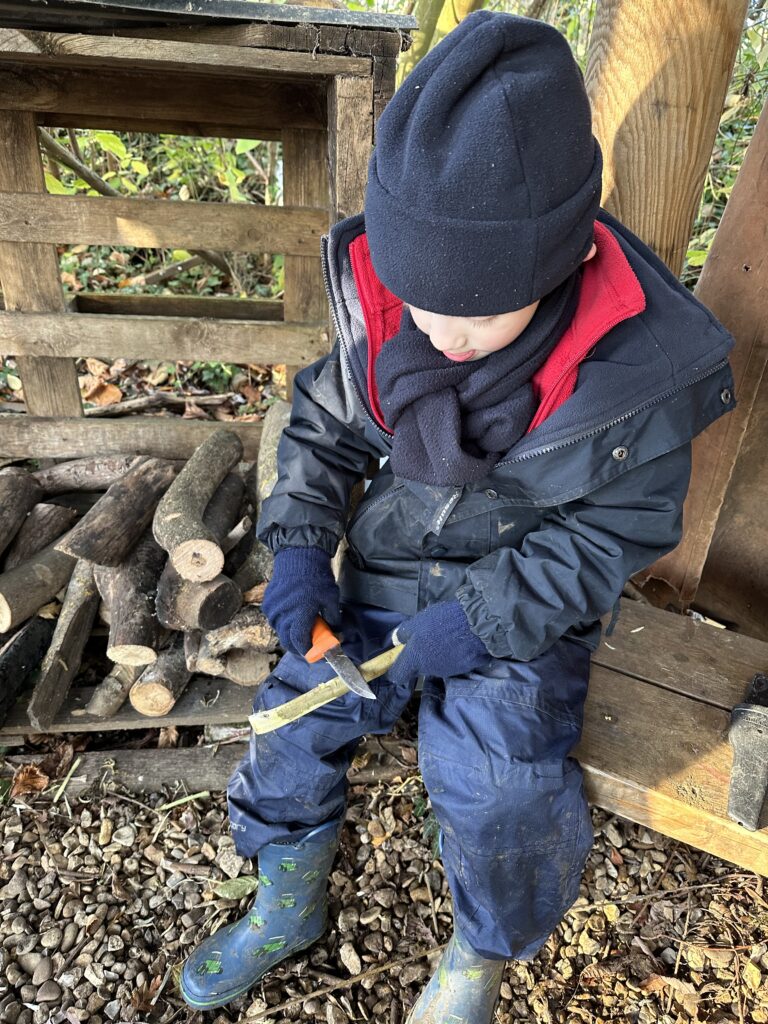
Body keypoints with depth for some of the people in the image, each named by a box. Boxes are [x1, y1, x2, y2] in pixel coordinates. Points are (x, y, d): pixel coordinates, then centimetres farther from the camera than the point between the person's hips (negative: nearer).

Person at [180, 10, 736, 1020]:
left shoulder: (636, 368, -22)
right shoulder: (383, 311, -13)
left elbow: (609, 534, -13)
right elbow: (321, 427, 2)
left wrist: (482, 619, -22)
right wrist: (298, 545, -11)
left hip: (526, 609, -3)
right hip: (384, 577, 4)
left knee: (496, 791, -17)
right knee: (297, 713, -3)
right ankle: (288, 903, 29)